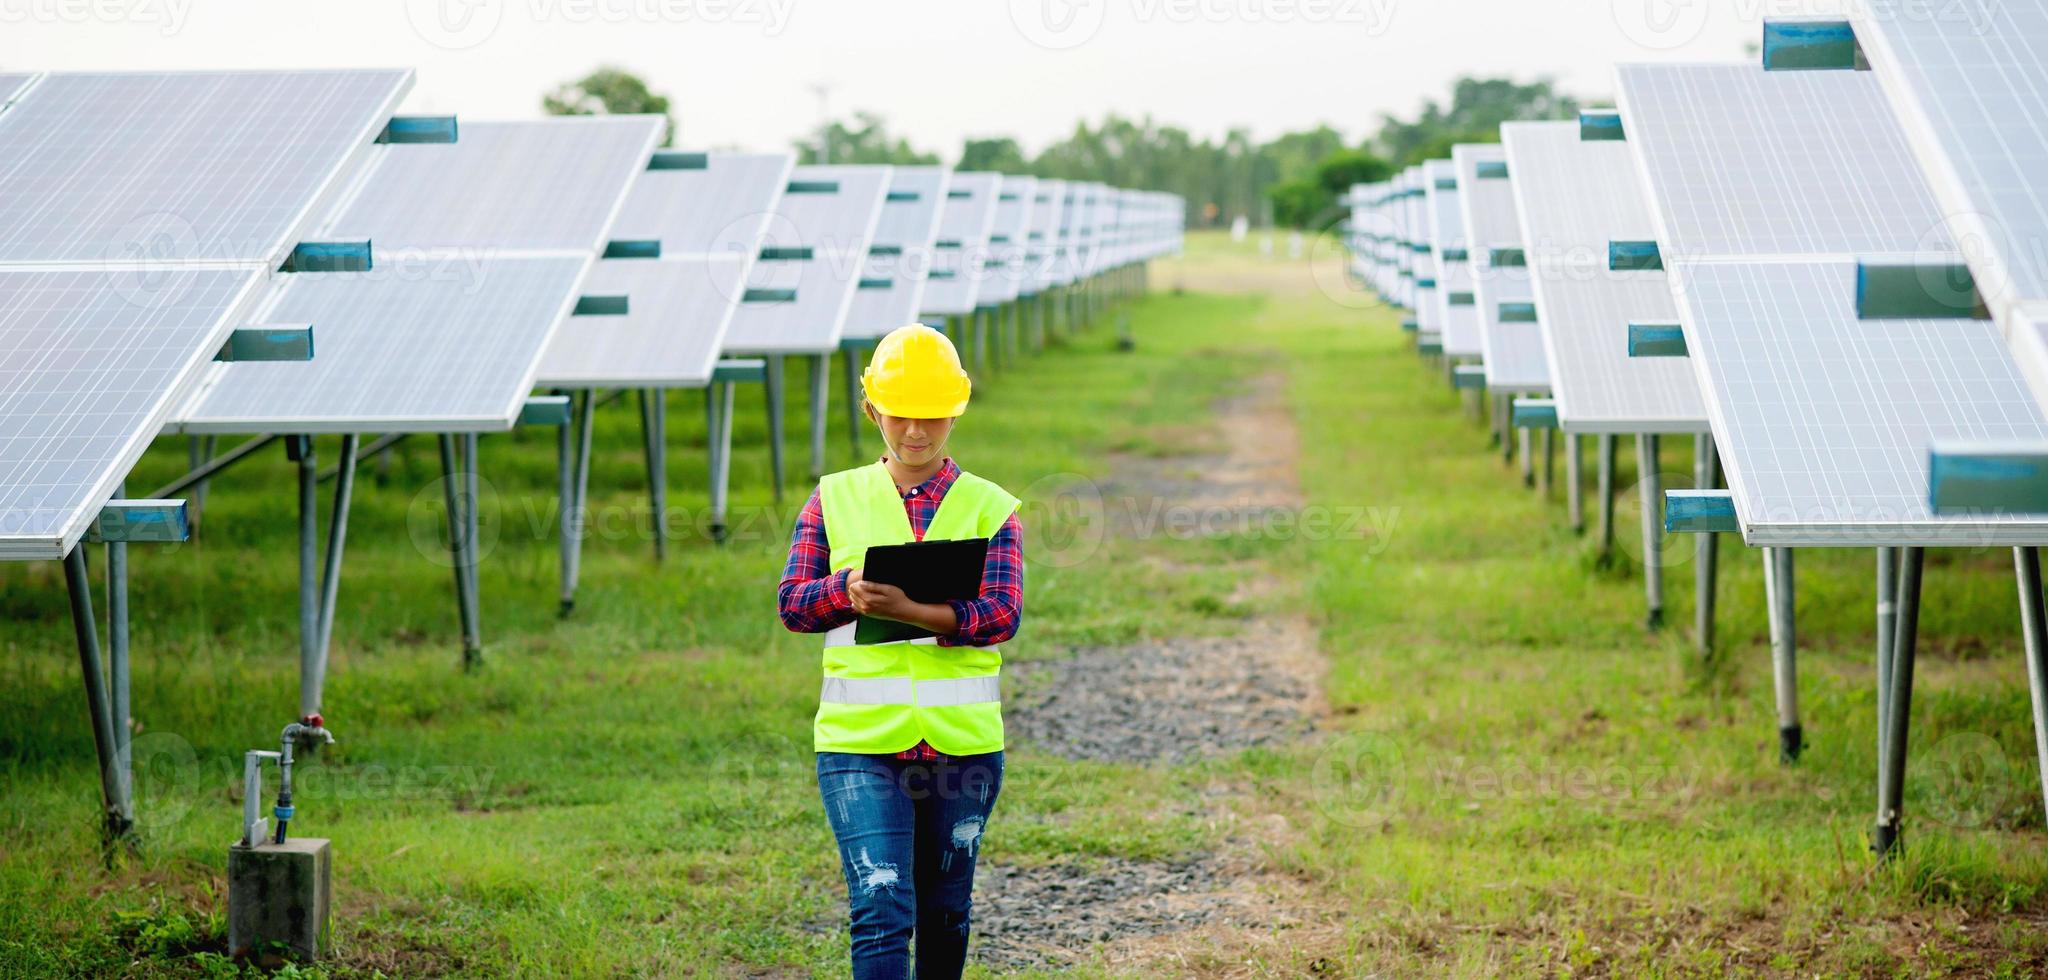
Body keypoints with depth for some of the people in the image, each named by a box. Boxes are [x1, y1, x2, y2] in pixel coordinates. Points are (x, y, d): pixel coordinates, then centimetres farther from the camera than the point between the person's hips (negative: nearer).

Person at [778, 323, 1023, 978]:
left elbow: (1001, 614, -9)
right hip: (860, 739, -1)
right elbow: (793, 603, 2)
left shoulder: (990, 507, 5)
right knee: (881, 911, -12)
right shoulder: (835, 498, 8)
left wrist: (909, 610, -25)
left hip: (962, 742, 1)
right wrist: (853, 588, -19)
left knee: (944, 913, 11)